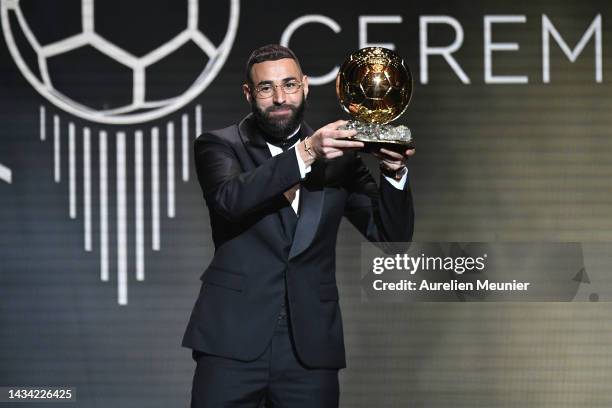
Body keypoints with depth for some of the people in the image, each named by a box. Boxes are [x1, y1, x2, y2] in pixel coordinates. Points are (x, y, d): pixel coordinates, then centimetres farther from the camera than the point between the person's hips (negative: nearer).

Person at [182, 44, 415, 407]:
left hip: (311, 346, 2)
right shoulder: (219, 146, 4)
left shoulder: (337, 154, 10)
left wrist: (395, 172, -11)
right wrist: (305, 154, -28)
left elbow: (392, 235, 7)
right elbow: (231, 199, -18)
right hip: (234, 338, -2)